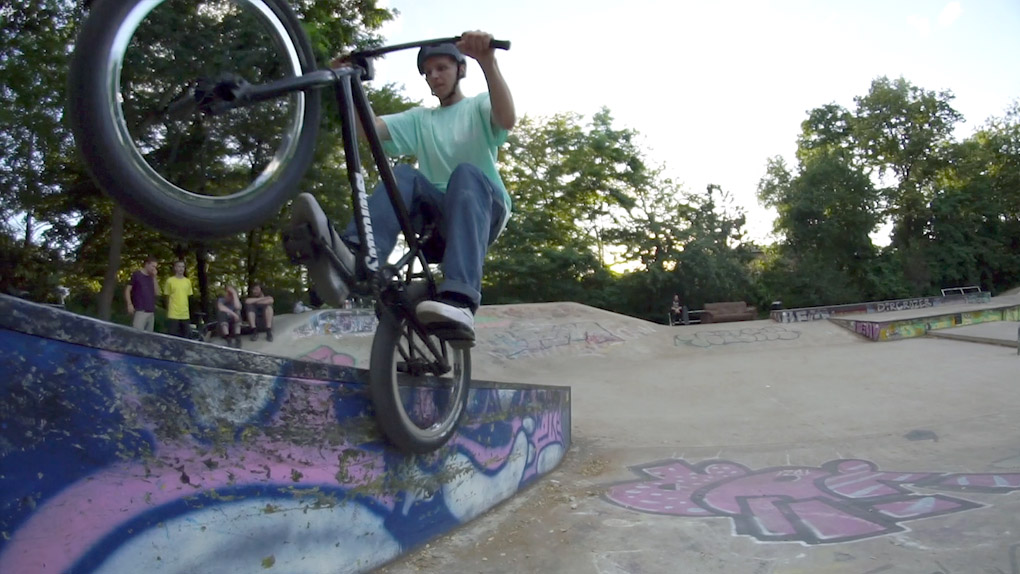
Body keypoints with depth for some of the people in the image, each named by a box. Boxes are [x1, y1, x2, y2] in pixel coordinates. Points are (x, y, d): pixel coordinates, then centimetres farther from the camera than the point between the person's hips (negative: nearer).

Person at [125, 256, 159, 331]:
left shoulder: (151, 278, 17)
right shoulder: (136, 274, 0)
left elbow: (157, 293, 11)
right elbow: (127, 290, -1)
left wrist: (154, 278, 5)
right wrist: (129, 304, -12)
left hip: (151, 312, 6)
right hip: (139, 311, -6)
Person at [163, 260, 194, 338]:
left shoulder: (188, 281, 9)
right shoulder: (170, 281, -2)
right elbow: (167, 297, 4)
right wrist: (168, 311, 5)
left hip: (185, 315, 4)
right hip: (173, 315, -4)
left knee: (186, 337, 8)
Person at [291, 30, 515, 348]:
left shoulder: (480, 106, 13)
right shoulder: (418, 119, 22)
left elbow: (508, 119, -14)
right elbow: (369, 126, 4)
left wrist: (488, 62, -30)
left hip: (484, 213, -2)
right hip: (438, 218, 3)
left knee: (466, 173, -35)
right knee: (404, 175, -26)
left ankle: (460, 303, -56)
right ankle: (352, 257, -56)